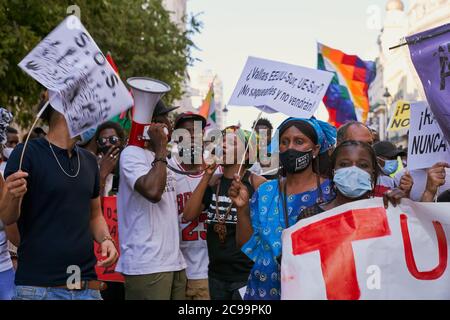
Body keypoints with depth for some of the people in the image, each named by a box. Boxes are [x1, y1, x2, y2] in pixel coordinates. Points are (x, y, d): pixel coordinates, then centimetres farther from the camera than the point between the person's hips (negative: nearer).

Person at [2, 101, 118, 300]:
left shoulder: (89, 161, 12)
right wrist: (12, 197, -30)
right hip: (38, 286, -5)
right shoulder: (27, 153, -5)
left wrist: (105, 239, 0)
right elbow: (8, 218, -8)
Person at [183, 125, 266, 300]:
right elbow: (188, 215, -5)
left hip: (247, 274, -4)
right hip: (216, 274, 5)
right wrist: (206, 176, -7)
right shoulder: (212, 182, 5)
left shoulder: (257, 183, -8)